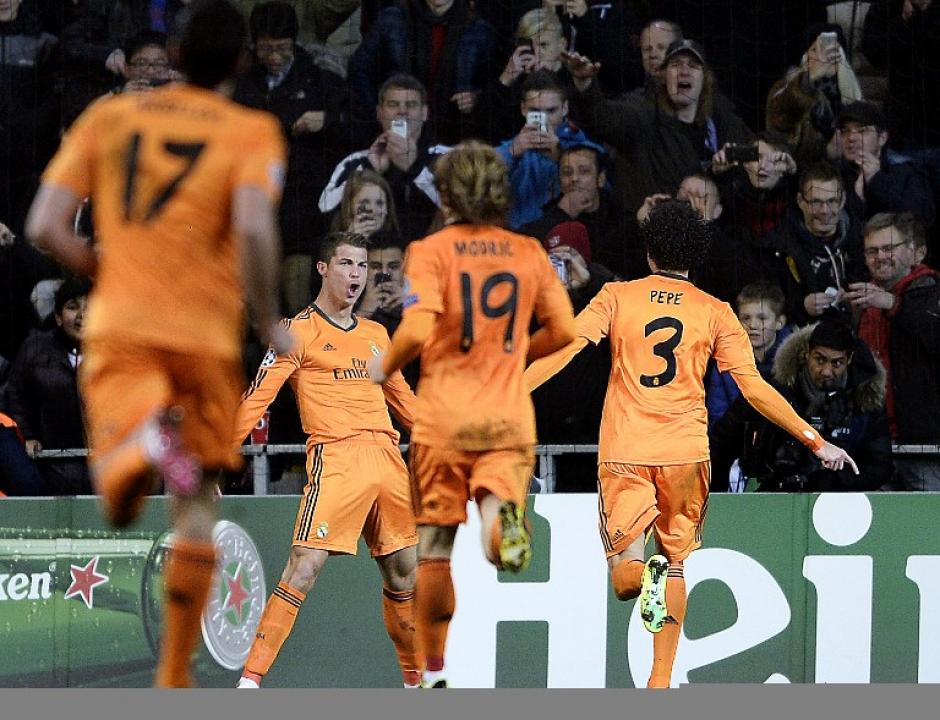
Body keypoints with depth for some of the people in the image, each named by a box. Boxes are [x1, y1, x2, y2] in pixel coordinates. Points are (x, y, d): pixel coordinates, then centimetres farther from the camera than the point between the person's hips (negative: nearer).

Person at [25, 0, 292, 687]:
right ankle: (174, 675, 9)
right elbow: (254, 228, -17)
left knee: (117, 492, -7)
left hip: (118, 324, 1)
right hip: (207, 334, -1)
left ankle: (142, 442, -45)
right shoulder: (253, 132, 0)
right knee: (198, 505, 12)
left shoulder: (108, 117, 9)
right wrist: (270, 321, -3)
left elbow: (45, 225, 3)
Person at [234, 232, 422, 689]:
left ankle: (416, 678, 24)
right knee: (304, 568, -16)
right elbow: (257, 397, -5)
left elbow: (403, 400, 31)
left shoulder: (375, 335, 20)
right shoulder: (300, 332, 2)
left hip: (386, 458, 6)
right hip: (334, 458, -6)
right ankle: (250, 680, -16)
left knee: (403, 572, 10)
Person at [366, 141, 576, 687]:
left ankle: (434, 671, 14)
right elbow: (563, 330, 7)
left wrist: (385, 367, 3)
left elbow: (417, 331, -17)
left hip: (443, 418, -1)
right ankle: (503, 520, -41)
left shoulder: (431, 251, -5)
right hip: (509, 417, 1)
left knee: (437, 549, 9)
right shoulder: (529, 252, 5)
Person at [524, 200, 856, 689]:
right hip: (685, 451, 1)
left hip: (624, 451, -1)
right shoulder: (715, 313, 3)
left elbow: (563, 350, -9)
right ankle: (661, 679, 8)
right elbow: (754, 388, -1)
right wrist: (816, 441, 4)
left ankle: (641, 573, -34)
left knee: (625, 578, 2)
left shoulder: (617, 297, 2)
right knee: (675, 561, 16)